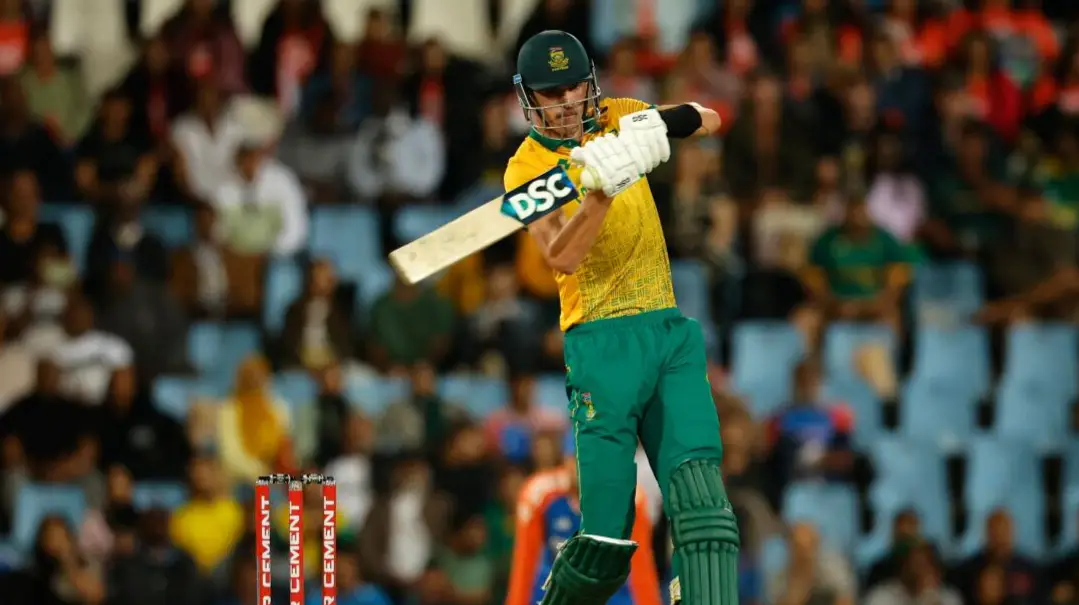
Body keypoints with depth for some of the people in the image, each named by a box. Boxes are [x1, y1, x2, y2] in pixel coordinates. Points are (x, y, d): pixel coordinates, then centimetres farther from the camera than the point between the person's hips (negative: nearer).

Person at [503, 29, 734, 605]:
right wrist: (602, 190, -33)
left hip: (672, 335, 4)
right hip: (603, 342, -4)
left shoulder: (617, 119, 12)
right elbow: (562, 258, -17)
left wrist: (665, 122, -11)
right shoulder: (527, 168, -2)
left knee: (700, 502, -15)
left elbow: (711, 121, 10)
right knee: (608, 536, -8)